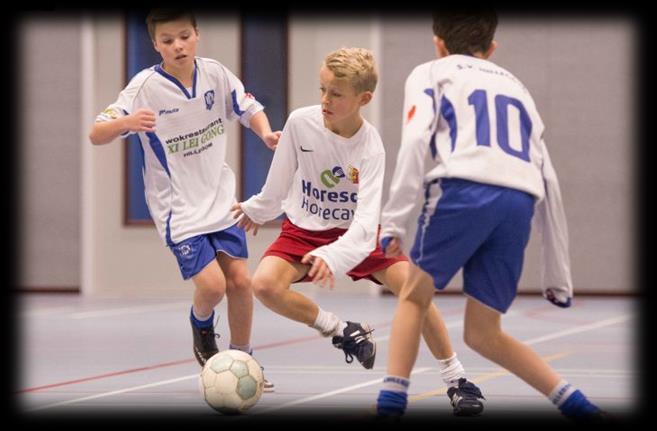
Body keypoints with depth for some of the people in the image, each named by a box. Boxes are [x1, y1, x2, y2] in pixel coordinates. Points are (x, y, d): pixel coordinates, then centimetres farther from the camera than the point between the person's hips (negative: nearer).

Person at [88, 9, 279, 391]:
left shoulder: (215, 73, -5)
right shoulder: (145, 86, -16)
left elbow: (249, 109, 9)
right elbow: (96, 134, -18)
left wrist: (266, 132, -13)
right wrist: (126, 122, -39)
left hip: (221, 198, 4)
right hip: (178, 208, -4)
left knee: (240, 280, 0)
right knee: (211, 283, -15)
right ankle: (202, 331, 21)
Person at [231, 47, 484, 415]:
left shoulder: (371, 147, -25)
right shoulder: (300, 122, -18)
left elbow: (366, 219, -33)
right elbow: (280, 178, 3)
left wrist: (332, 257, -49)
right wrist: (257, 210, 18)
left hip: (356, 232, -2)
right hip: (304, 229, 2)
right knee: (265, 284, -26)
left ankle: (456, 378, -5)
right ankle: (343, 332, -4)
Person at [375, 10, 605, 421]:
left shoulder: (431, 73, 22)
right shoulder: (517, 87, 34)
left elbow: (416, 141, 0)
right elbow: (549, 183, 27)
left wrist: (394, 221, -4)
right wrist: (559, 277, 29)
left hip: (464, 190, -4)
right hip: (519, 204, 4)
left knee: (414, 296, 17)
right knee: (483, 334, 13)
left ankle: (391, 403, 6)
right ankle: (577, 406, 2)